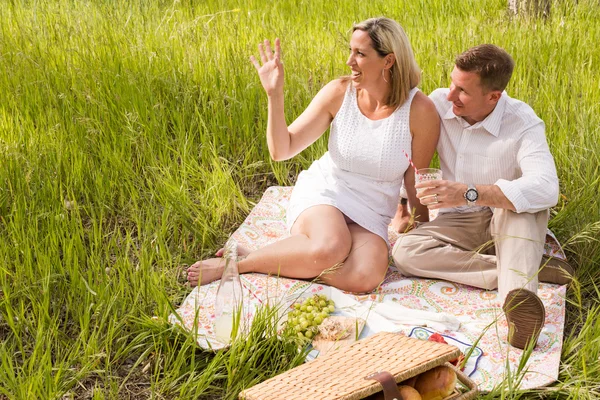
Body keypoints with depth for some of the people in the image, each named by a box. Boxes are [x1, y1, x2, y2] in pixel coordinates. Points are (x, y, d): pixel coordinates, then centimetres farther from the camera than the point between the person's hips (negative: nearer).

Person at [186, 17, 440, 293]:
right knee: (329, 251, -37)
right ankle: (236, 261, -14)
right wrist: (274, 95, -19)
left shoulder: (420, 110, -12)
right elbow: (281, 150, -8)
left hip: (371, 216, 1)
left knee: (364, 278, -31)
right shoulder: (338, 92, -7)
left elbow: (416, 184, -1)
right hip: (322, 193, -1)